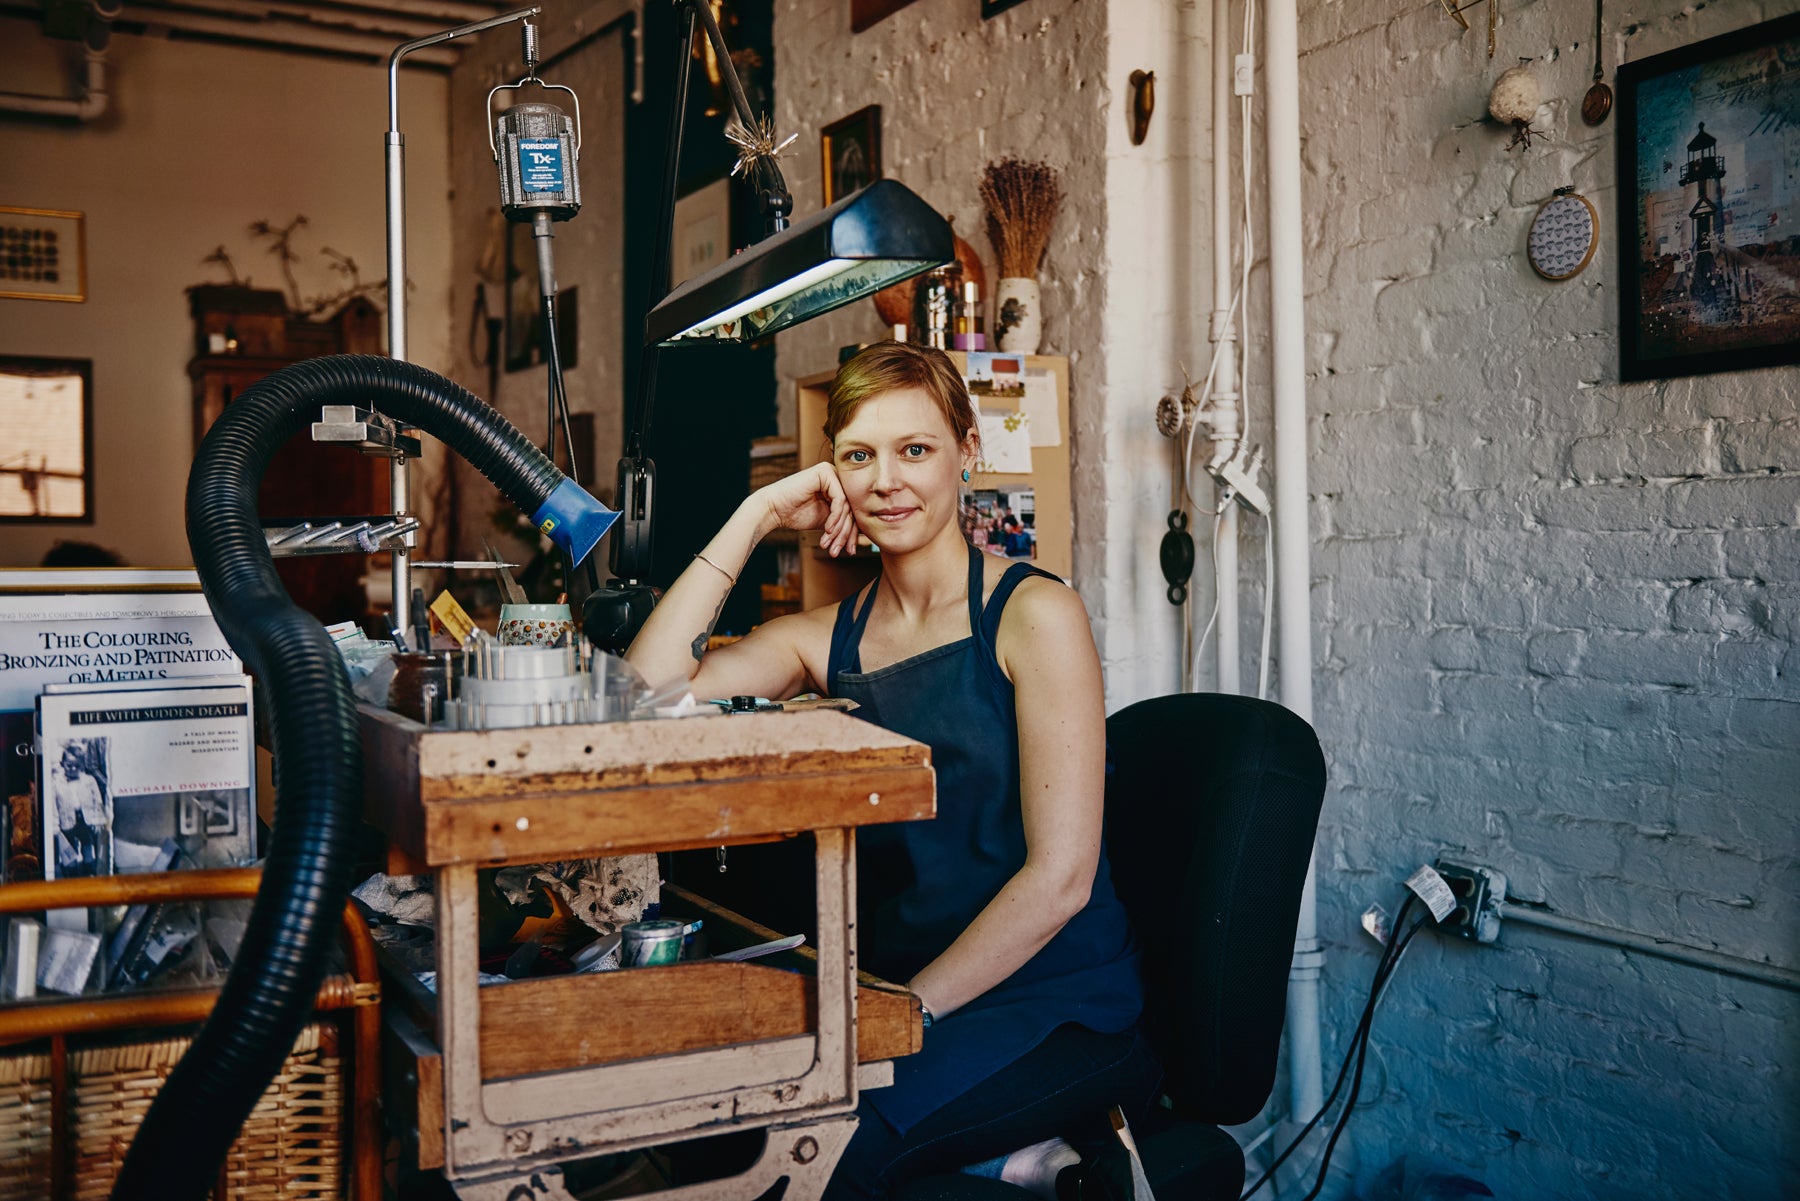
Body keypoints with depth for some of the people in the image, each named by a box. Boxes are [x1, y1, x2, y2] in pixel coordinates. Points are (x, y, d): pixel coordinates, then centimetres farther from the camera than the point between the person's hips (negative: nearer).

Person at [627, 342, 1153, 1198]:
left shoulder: (1032, 614, -6)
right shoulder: (826, 639, 9)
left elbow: (1060, 875, -12)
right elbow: (648, 693, -7)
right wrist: (754, 519, -4)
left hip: (1052, 1009, -5)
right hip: (896, 998, 6)